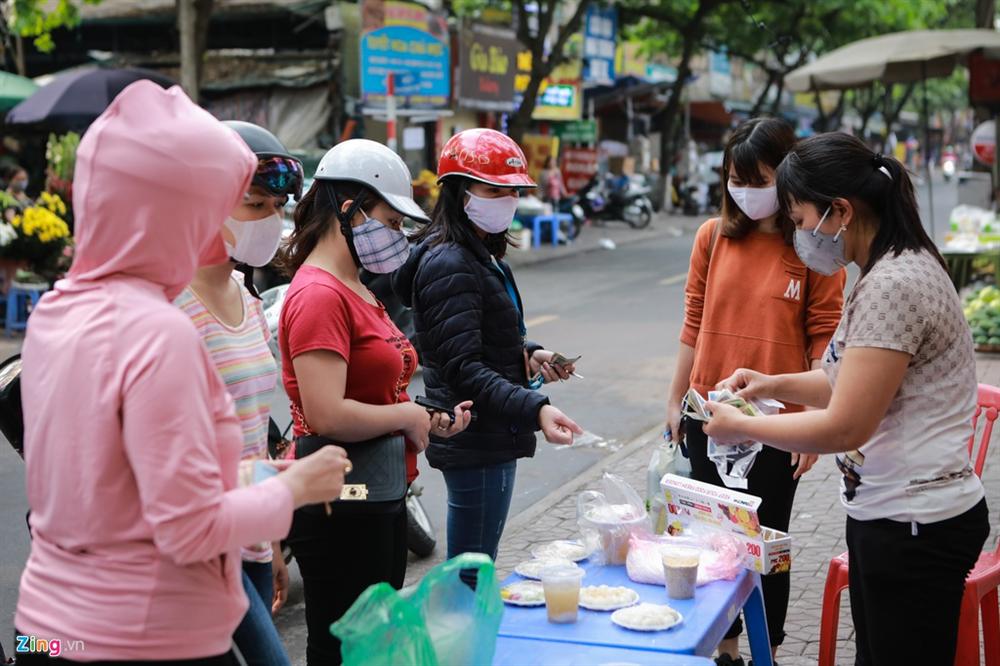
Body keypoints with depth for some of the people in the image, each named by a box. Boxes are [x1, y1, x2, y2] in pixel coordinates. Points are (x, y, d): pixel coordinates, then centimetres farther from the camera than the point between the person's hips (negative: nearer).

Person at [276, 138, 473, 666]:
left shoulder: (356, 290, 12)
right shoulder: (319, 295, -19)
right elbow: (326, 416, -28)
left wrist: (428, 421, 5)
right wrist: (407, 415, -15)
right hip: (339, 509, -10)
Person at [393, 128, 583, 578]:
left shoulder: (482, 255, 15)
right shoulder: (450, 266, -18)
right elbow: (463, 370, -25)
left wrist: (527, 355, 5)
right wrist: (535, 409, -35)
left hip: (489, 439, 10)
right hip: (475, 443, -10)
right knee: (471, 575, -2)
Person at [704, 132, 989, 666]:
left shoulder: (893, 286, -22)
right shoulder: (890, 271, 11)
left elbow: (845, 426, -23)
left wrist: (740, 427, -11)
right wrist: (775, 385, 6)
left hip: (914, 526, -10)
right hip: (886, 512, 10)